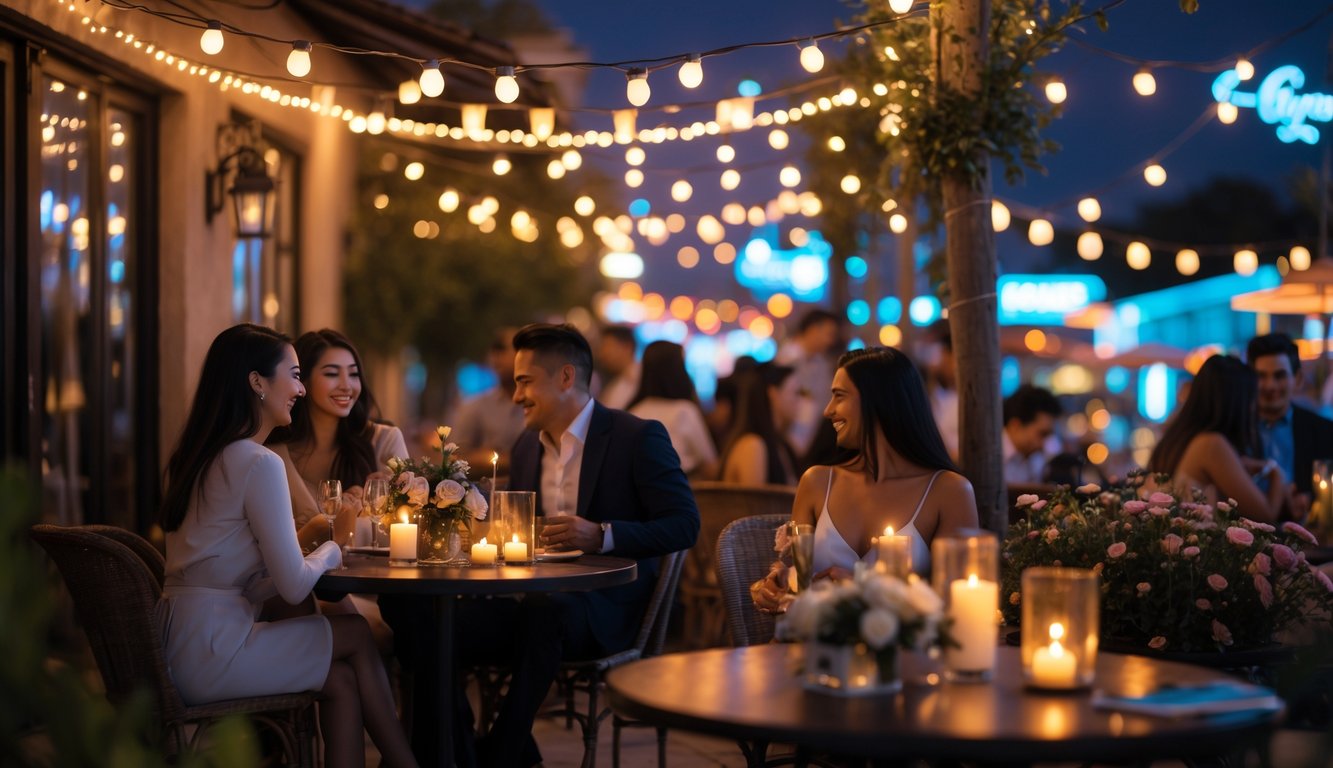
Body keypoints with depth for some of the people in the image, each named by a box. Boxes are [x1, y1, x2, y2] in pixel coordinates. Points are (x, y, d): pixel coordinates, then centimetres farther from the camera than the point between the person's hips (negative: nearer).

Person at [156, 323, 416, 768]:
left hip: (179, 652, 8)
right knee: (357, 634, 3)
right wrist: (330, 551, 7)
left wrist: (321, 541, 10)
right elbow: (294, 587, -13)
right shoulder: (260, 464, -13)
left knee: (341, 678, 6)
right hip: (211, 653, -8)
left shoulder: (200, 459, 16)